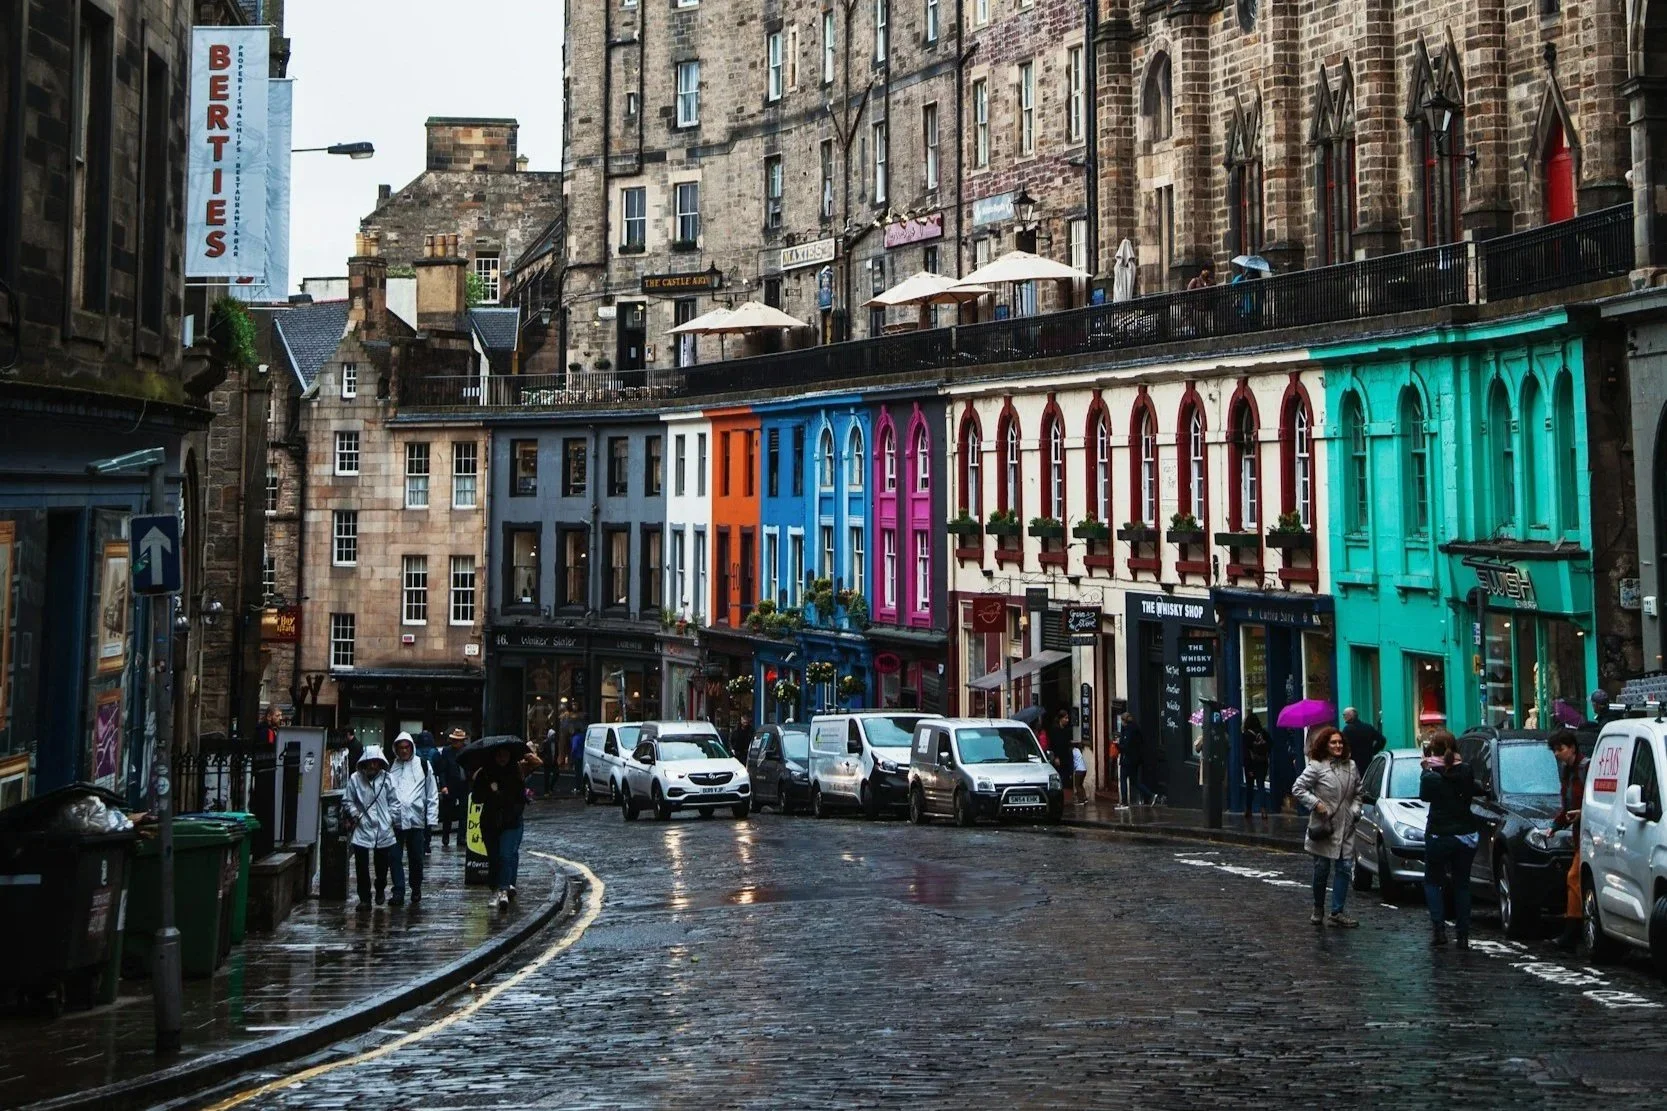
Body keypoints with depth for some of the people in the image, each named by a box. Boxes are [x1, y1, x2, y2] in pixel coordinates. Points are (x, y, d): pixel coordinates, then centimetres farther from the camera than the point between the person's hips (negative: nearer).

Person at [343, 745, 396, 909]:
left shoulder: (386, 778, 2)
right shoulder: (355, 779, -2)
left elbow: (392, 801, 10)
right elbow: (347, 801, 5)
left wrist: (391, 817, 0)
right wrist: (355, 814, -8)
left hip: (384, 829, 1)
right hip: (362, 829, -1)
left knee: (382, 864, 11)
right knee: (362, 866, -3)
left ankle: (380, 889, 37)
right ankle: (364, 898, 3)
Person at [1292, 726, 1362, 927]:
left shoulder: (1351, 767, 9)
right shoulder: (1317, 767, -7)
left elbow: (1357, 792, 20)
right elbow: (1297, 788, -8)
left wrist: (1355, 809, 4)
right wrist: (1316, 803, -14)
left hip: (1345, 828, 4)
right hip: (1323, 827, -4)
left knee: (1344, 868, -2)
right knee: (1322, 869, 6)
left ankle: (1337, 912, 2)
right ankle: (1318, 909, 23)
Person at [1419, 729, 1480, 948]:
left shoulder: (1431, 777, -13)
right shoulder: (1465, 771, -4)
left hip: (1439, 837, -3)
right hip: (1467, 835, 3)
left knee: (1432, 881, 15)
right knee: (1462, 883, 14)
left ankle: (1438, 928, -1)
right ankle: (1463, 935, 10)